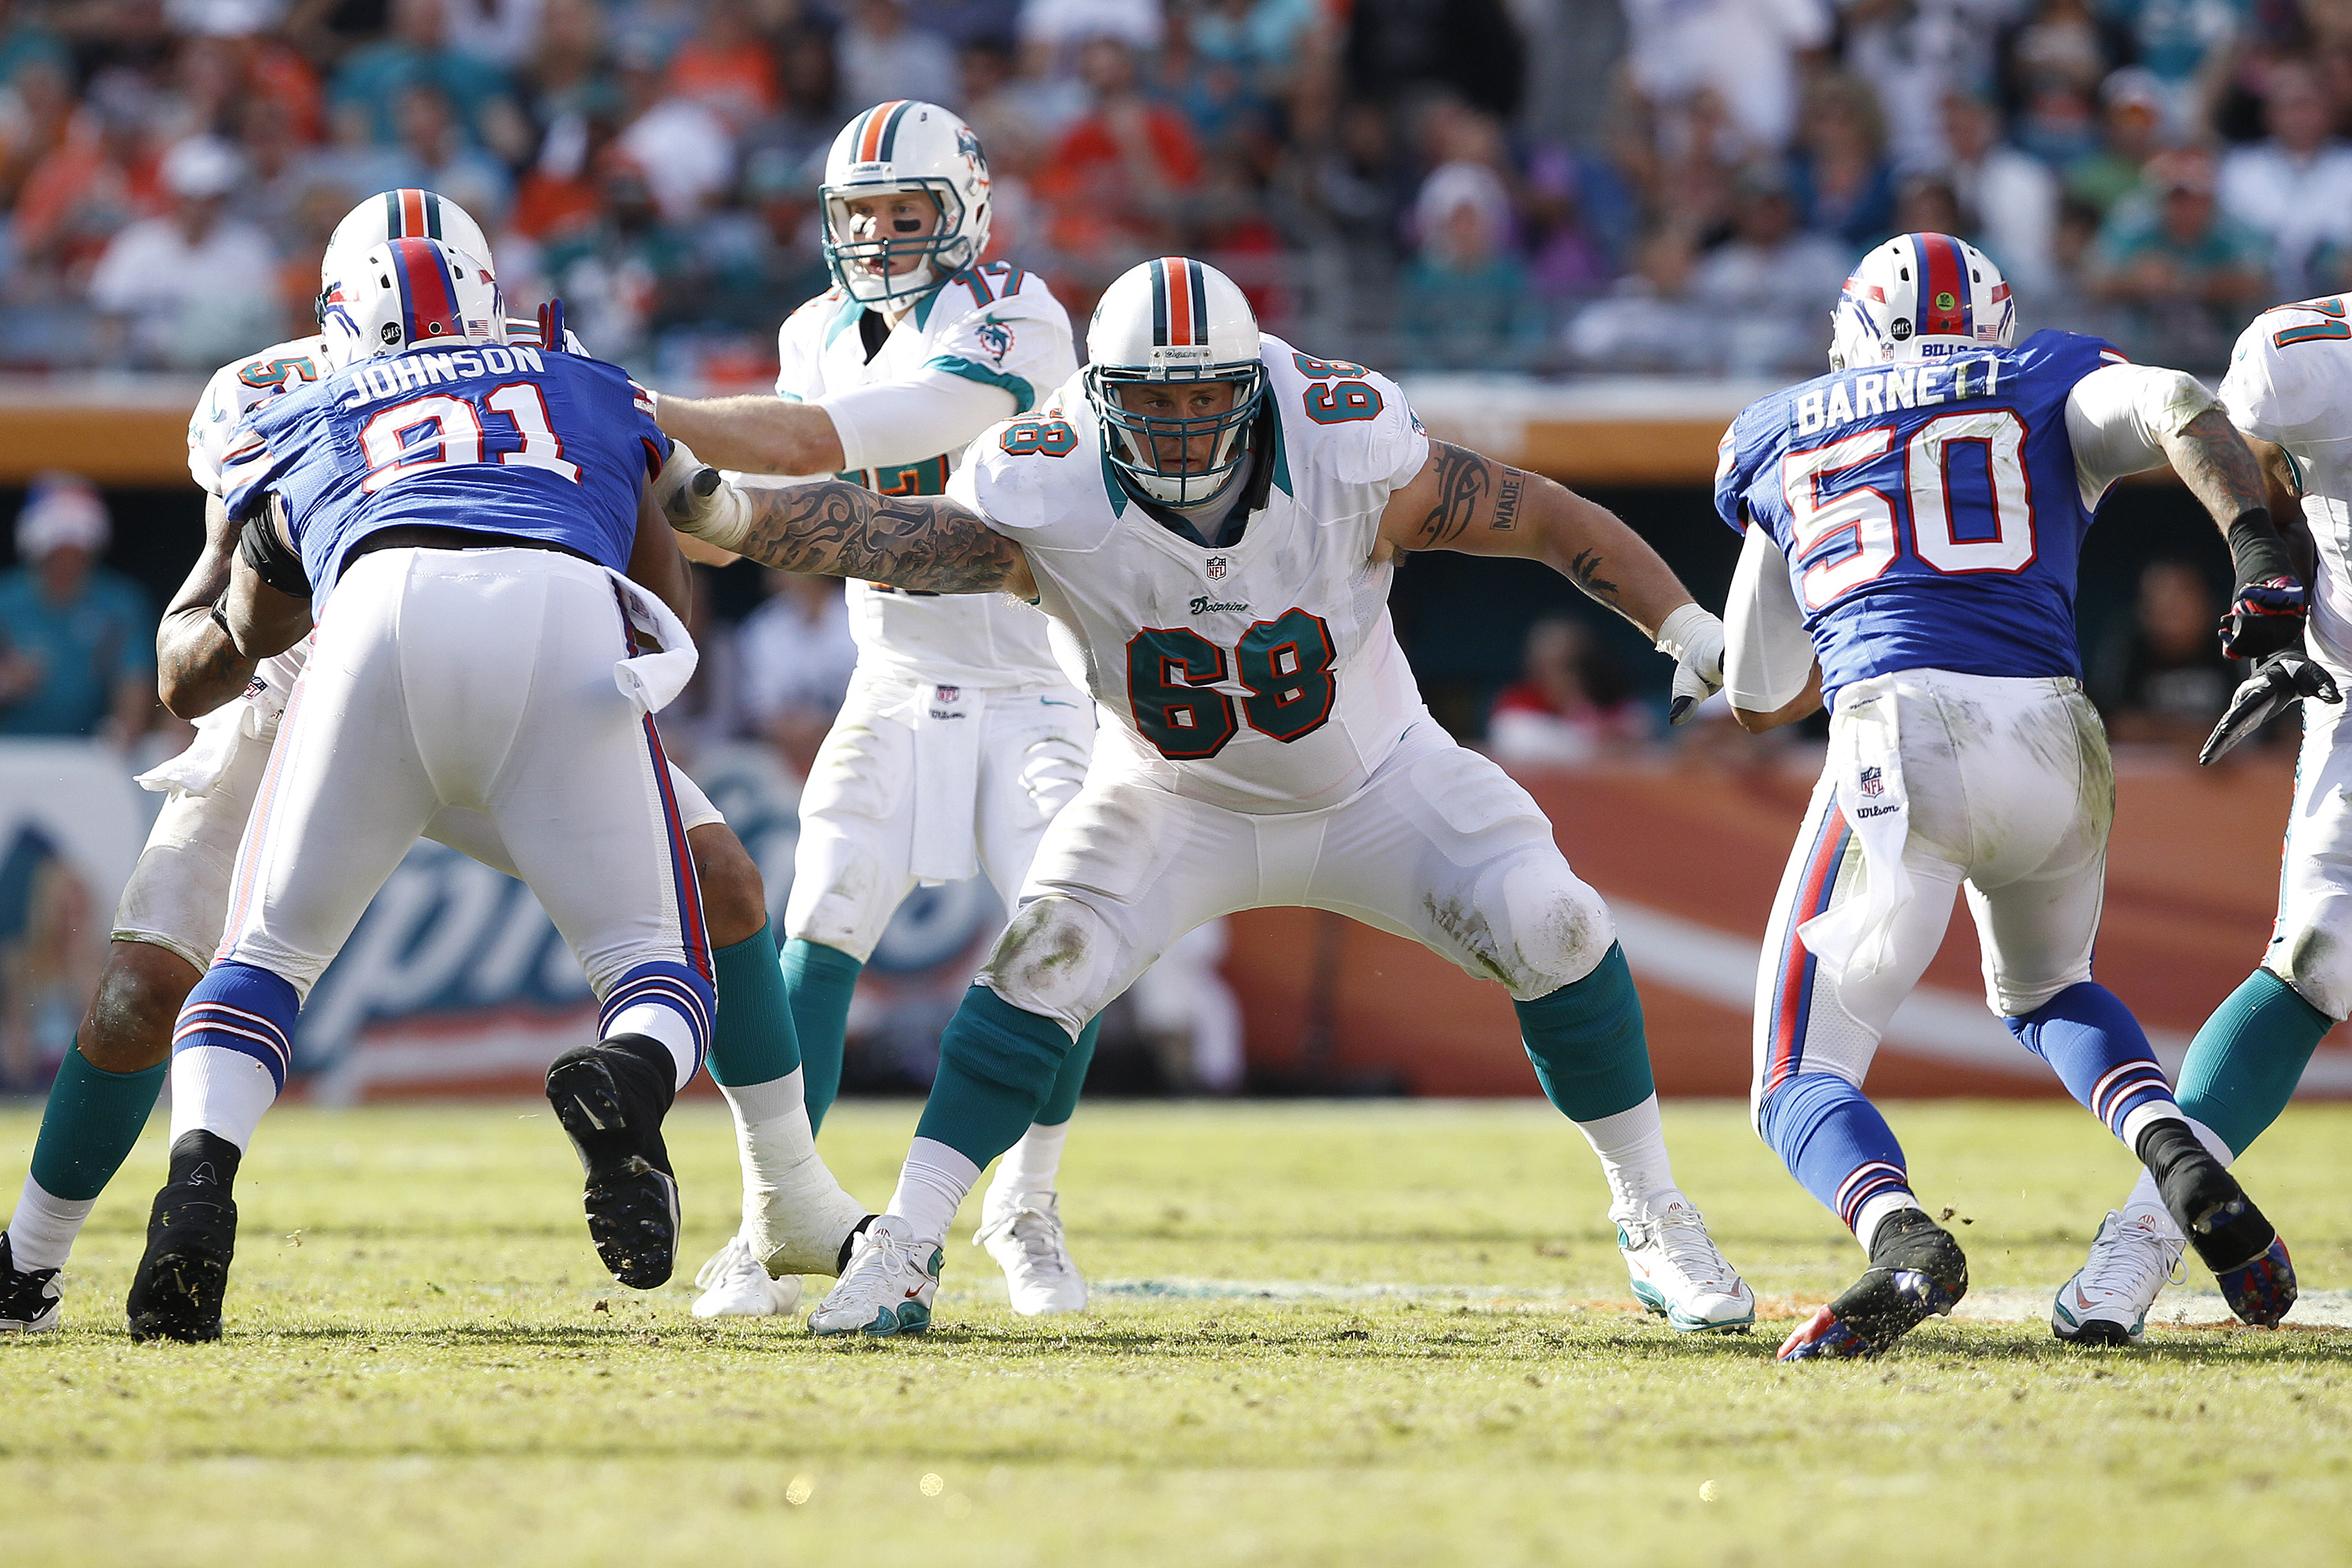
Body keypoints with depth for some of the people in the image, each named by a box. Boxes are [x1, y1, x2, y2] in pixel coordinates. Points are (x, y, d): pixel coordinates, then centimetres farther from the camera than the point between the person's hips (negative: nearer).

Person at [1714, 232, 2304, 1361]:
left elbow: (1756, 699, 31)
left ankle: (1900, 1239, -28)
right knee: (2044, 992, 31)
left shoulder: (1780, 434, 25)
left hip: (1892, 732, -2)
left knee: (1801, 1085, 5)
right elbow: (2176, 407, -3)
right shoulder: (2046, 382, 22)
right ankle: (2181, 1160, 2)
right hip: (2051, 734, 2)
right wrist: (2258, 550, -13)